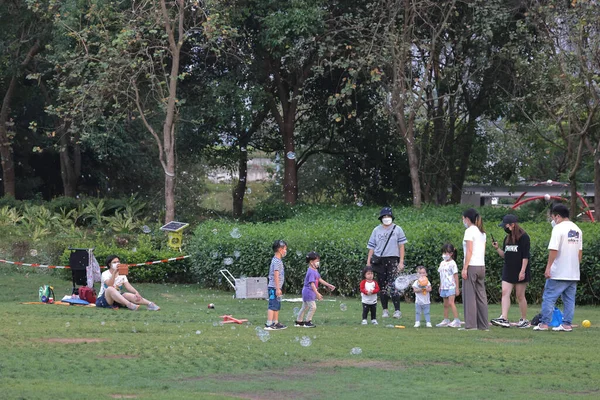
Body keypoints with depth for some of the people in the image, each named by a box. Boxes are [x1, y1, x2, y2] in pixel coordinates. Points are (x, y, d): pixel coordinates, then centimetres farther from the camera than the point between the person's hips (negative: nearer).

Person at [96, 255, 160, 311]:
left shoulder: (122, 275, 10)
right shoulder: (105, 274, -6)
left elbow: (128, 286, -6)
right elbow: (109, 285, -26)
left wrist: (136, 292, -25)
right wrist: (114, 272, -37)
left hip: (117, 299, 4)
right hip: (103, 300, -4)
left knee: (127, 295, -27)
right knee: (110, 289, -36)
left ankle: (150, 304, -46)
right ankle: (129, 305, -56)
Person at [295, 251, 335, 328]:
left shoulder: (315, 271, 9)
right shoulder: (311, 272, -22)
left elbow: (320, 279, 19)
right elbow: (312, 284, -27)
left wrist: (328, 285, 19)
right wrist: (317, 293, -31)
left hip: (306, 292, 10)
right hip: (308, 292, -10)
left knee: (305, 307, 17)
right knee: (313, 307, -8)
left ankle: (298, 322, 25)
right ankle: (307, 322, 0)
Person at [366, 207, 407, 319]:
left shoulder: (397, 229, 5)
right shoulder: (376, 230, 11)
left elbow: (401, 246, 4)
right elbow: (371, 247, 11)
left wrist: (401, 262, -3)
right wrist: (368, 261, 5)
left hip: (393, 260, -3)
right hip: (380, 261, 3)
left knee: (393, 285, -14)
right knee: (382, 286, 5)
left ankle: (397, 310, -14)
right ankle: (385, 310, 13)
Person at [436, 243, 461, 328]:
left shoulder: (452, 263, -8)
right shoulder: (442, 263, 14)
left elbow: (456, 276, -9)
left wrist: (457, 288, -11)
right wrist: (440, 286, 20)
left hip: (451, 287, -8)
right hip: (444, 287, 8)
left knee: (451, 302, -17)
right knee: (445, 304, 12)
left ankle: (456, 320, -19)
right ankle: (445, 320, 18)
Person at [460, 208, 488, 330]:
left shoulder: (469, 231, -9)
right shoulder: (482, 232, 15)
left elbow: (469, 251, -14)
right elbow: (483, 251, 15)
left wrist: (465, 268, -15)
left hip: (471, 265, -8)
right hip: (481, 266, 8)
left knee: (469, 295, -4)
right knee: (481, 295, 9)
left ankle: (470, 324, -6)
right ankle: (484, 324, 10)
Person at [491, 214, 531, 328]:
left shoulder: (523, 237, -9)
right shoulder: (507, 238, 13)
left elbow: (525, 256, -13)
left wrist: (522, 271, -18)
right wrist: (497, 248, 1)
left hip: (519, 272, -7)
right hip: (508, 271, 7)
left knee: (520, 296, 0)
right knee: (505, 292, -8)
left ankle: (524, 320, 12)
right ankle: (504, 319, -16)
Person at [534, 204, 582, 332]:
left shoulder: (558, 228, -13)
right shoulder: (577, 230, 11)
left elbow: (553, 250, -17)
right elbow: (580, 251, 16)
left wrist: (548, 267, -14)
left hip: (558, 273, -7)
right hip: (574, 273, 7)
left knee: (548, 298, -1)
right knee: (569, 300, 9)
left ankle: (544, 324, -2)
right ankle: (567, 324, 9)